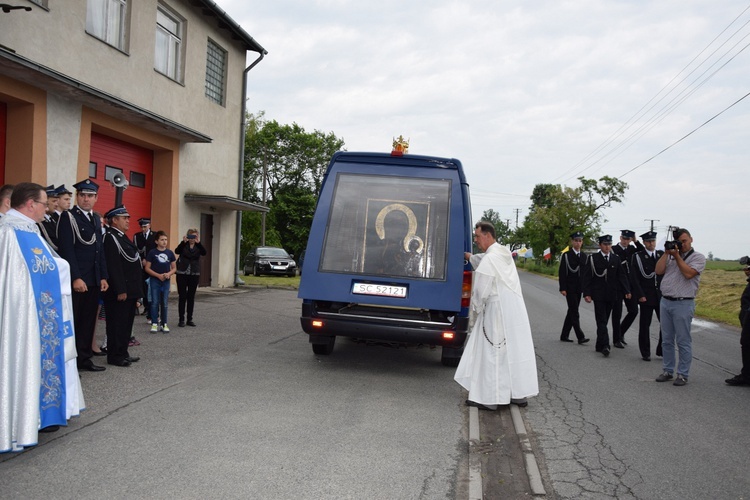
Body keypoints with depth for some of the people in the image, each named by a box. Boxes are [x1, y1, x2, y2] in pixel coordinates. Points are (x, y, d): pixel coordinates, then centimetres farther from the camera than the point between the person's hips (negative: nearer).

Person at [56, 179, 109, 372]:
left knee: (88, 321, 11)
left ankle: (84, 358, 19)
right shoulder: (68, 217, -6)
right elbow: (67, 250, -14)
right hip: (76, 280, -7)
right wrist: (76, 278, -19)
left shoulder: (96, 219, 15)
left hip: (94, 280, 7)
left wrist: (103, 277, 10)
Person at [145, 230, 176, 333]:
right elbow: (147, 268, -4)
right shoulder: (152, 253, -4)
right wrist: (158, 275, -14)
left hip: (166, 281, 2)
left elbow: (174, 268, 9)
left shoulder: (170, 253, 4)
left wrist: (169, 273, -12)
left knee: (164, 303, 6)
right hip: (155, 280, -2)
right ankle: (154, 324, 4)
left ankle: (164, 324, 13)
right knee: (155, 303, -2)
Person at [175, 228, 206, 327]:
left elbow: (204, 253, -17)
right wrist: (184, 242, -32)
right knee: (182, 297, 0)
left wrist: (198, 243, -30)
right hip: (182, 274, -2)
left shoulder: (198, 246, 4)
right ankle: (181, 320, 6)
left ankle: (189, 319, 13)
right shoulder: (184, 245, 0)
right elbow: (177, 251, -20)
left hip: (194, 274, 2)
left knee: (191, 297, 6)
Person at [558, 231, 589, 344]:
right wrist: (562, 288, -14)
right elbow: (562, 273, -8)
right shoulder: (566, 255, -4)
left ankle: (564, 335, 17)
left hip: (579, 288, 6)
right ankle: (580, 337, -11)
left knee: (572, 311, 9)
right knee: (574, 312, -9)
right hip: (570, 288, -6)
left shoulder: (584, 256, 11)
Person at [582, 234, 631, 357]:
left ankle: (601, 345, 17)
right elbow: (586, 277, -4)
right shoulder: (592, 258, -1)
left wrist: (627, 290, -3)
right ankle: (604, 346, -10)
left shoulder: (616, 259, 9)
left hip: (612, 295, 3)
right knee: (602, 320, -5)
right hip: (599, 295, -3)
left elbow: (622, 276, 7)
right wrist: (587, 293, -11)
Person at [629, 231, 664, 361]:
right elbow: (634, 278, -6)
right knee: (645, 325, 4)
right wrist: (640, 295, -12)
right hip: (646, 296, -3)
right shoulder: (637, 256, -2)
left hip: (661, 295, 3)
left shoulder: (662, 254, 10)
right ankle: (645, 353, 14)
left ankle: (662, 350, 14)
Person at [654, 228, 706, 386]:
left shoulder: (698, 257, -2)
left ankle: (683, 374, 8)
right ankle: (667, 371, 21)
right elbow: (659, 271, 1)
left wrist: (676, 255, -11)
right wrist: (667, 253, -1)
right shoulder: (670, 256, 12)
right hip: (666, 302, 5)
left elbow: (688, 273, -17)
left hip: (683, 304, -5)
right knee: (667, 340, 12)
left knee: (683, 342, 0)